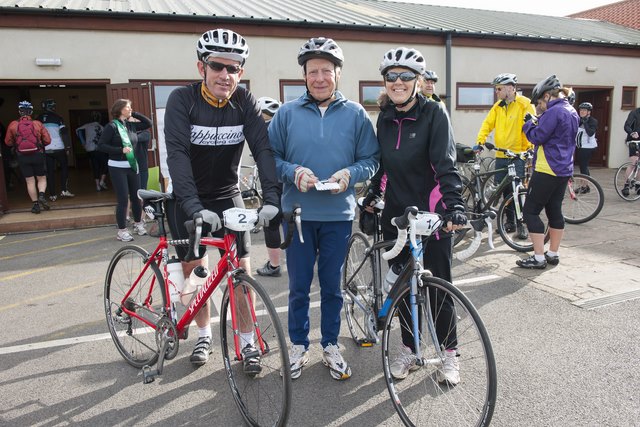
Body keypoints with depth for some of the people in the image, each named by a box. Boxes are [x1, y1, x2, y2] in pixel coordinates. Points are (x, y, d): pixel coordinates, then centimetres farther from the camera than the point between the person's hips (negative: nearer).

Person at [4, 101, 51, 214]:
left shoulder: (13, 125, 0)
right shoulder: (38, 124, -2)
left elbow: (8, 142, 6)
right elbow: (47, 140, -2)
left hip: (22, 157, 1)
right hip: (38, 155, 0)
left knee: (30, 181, 6)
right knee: (42, 178, 11)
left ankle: (35, 204, 6)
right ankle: (41, 195, -14)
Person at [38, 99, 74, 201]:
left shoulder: (39, 120, 9)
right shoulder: (58, 117, -3)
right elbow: (64, 132, -9)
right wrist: (68, 146, -6)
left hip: (46, 150, 3)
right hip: (59, 148, -3)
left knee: (50, 171, 6)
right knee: (64, 168, 13)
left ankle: (52, 195, 6)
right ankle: (64, 190, 3)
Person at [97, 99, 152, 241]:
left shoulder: (131, 125, 7)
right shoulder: (112, 126, -9)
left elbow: (148, 123, 11)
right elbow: (101, 145, -12)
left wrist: (135, 114, 2)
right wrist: (121, 150, -20)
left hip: (132, 166, 6)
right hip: (117, 167, -5)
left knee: (136, 196, 11)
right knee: (123, 199, -4)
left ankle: (138, 223, 29)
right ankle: (122, 231, 7)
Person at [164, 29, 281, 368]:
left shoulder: (244, 101, -10)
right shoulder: (182, 100, -17)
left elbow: (263, 147, -19)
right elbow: (177, 154, -27)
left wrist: (272, 197, -34)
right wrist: (195, 207, -39)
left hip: (228, 196, 1)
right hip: (189, 200, -1)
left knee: (241, 271, -1)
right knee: (194, 271, 8)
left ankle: (247, 343, 13)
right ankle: (204, 335, 28)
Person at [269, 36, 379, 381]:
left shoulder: (355, 114, 2)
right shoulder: (287, 113, 1)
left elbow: (371, 159, 4)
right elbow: (270, 158, 3)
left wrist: (350, 174, -15)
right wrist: (294, 172, -15)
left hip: (338, 214, 0)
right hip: (297, 213, 0)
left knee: (332, 285, 12)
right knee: (299, 286, 10)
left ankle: (330, 345, 31)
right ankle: (298, 345, 30)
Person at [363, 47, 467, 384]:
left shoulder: (434, 113, -8)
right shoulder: (385, 118, 7)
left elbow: (445, 163, -18)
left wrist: (454, 205, -29)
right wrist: (370, 197, 19)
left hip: (431, 213, -4)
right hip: (396, 213, 5)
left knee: (438, 286, 4)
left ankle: (448, 352, 24)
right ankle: (410, 348, 28)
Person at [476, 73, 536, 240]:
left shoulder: (524, 104, -5)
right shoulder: (498, 106, 12)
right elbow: (488, 124, 8)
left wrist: (531, 146, -19)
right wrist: (480, 141, -6)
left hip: (519, 155, -6)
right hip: (501, 155, 6)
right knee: (504, 190, 9)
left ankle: (521, 225, 4)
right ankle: (510, 222, 22)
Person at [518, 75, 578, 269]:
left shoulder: (554, 112, -15)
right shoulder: (572, 112, 15)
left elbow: (537, 137, -17)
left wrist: (529, 124, 0)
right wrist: (539, 120, 9)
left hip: (547, 170, -10)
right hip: (564, 170, 10)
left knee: (530, 211, -4)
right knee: (555, 211, 15)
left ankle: (539, 258, -4)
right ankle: (553, 254, 22)